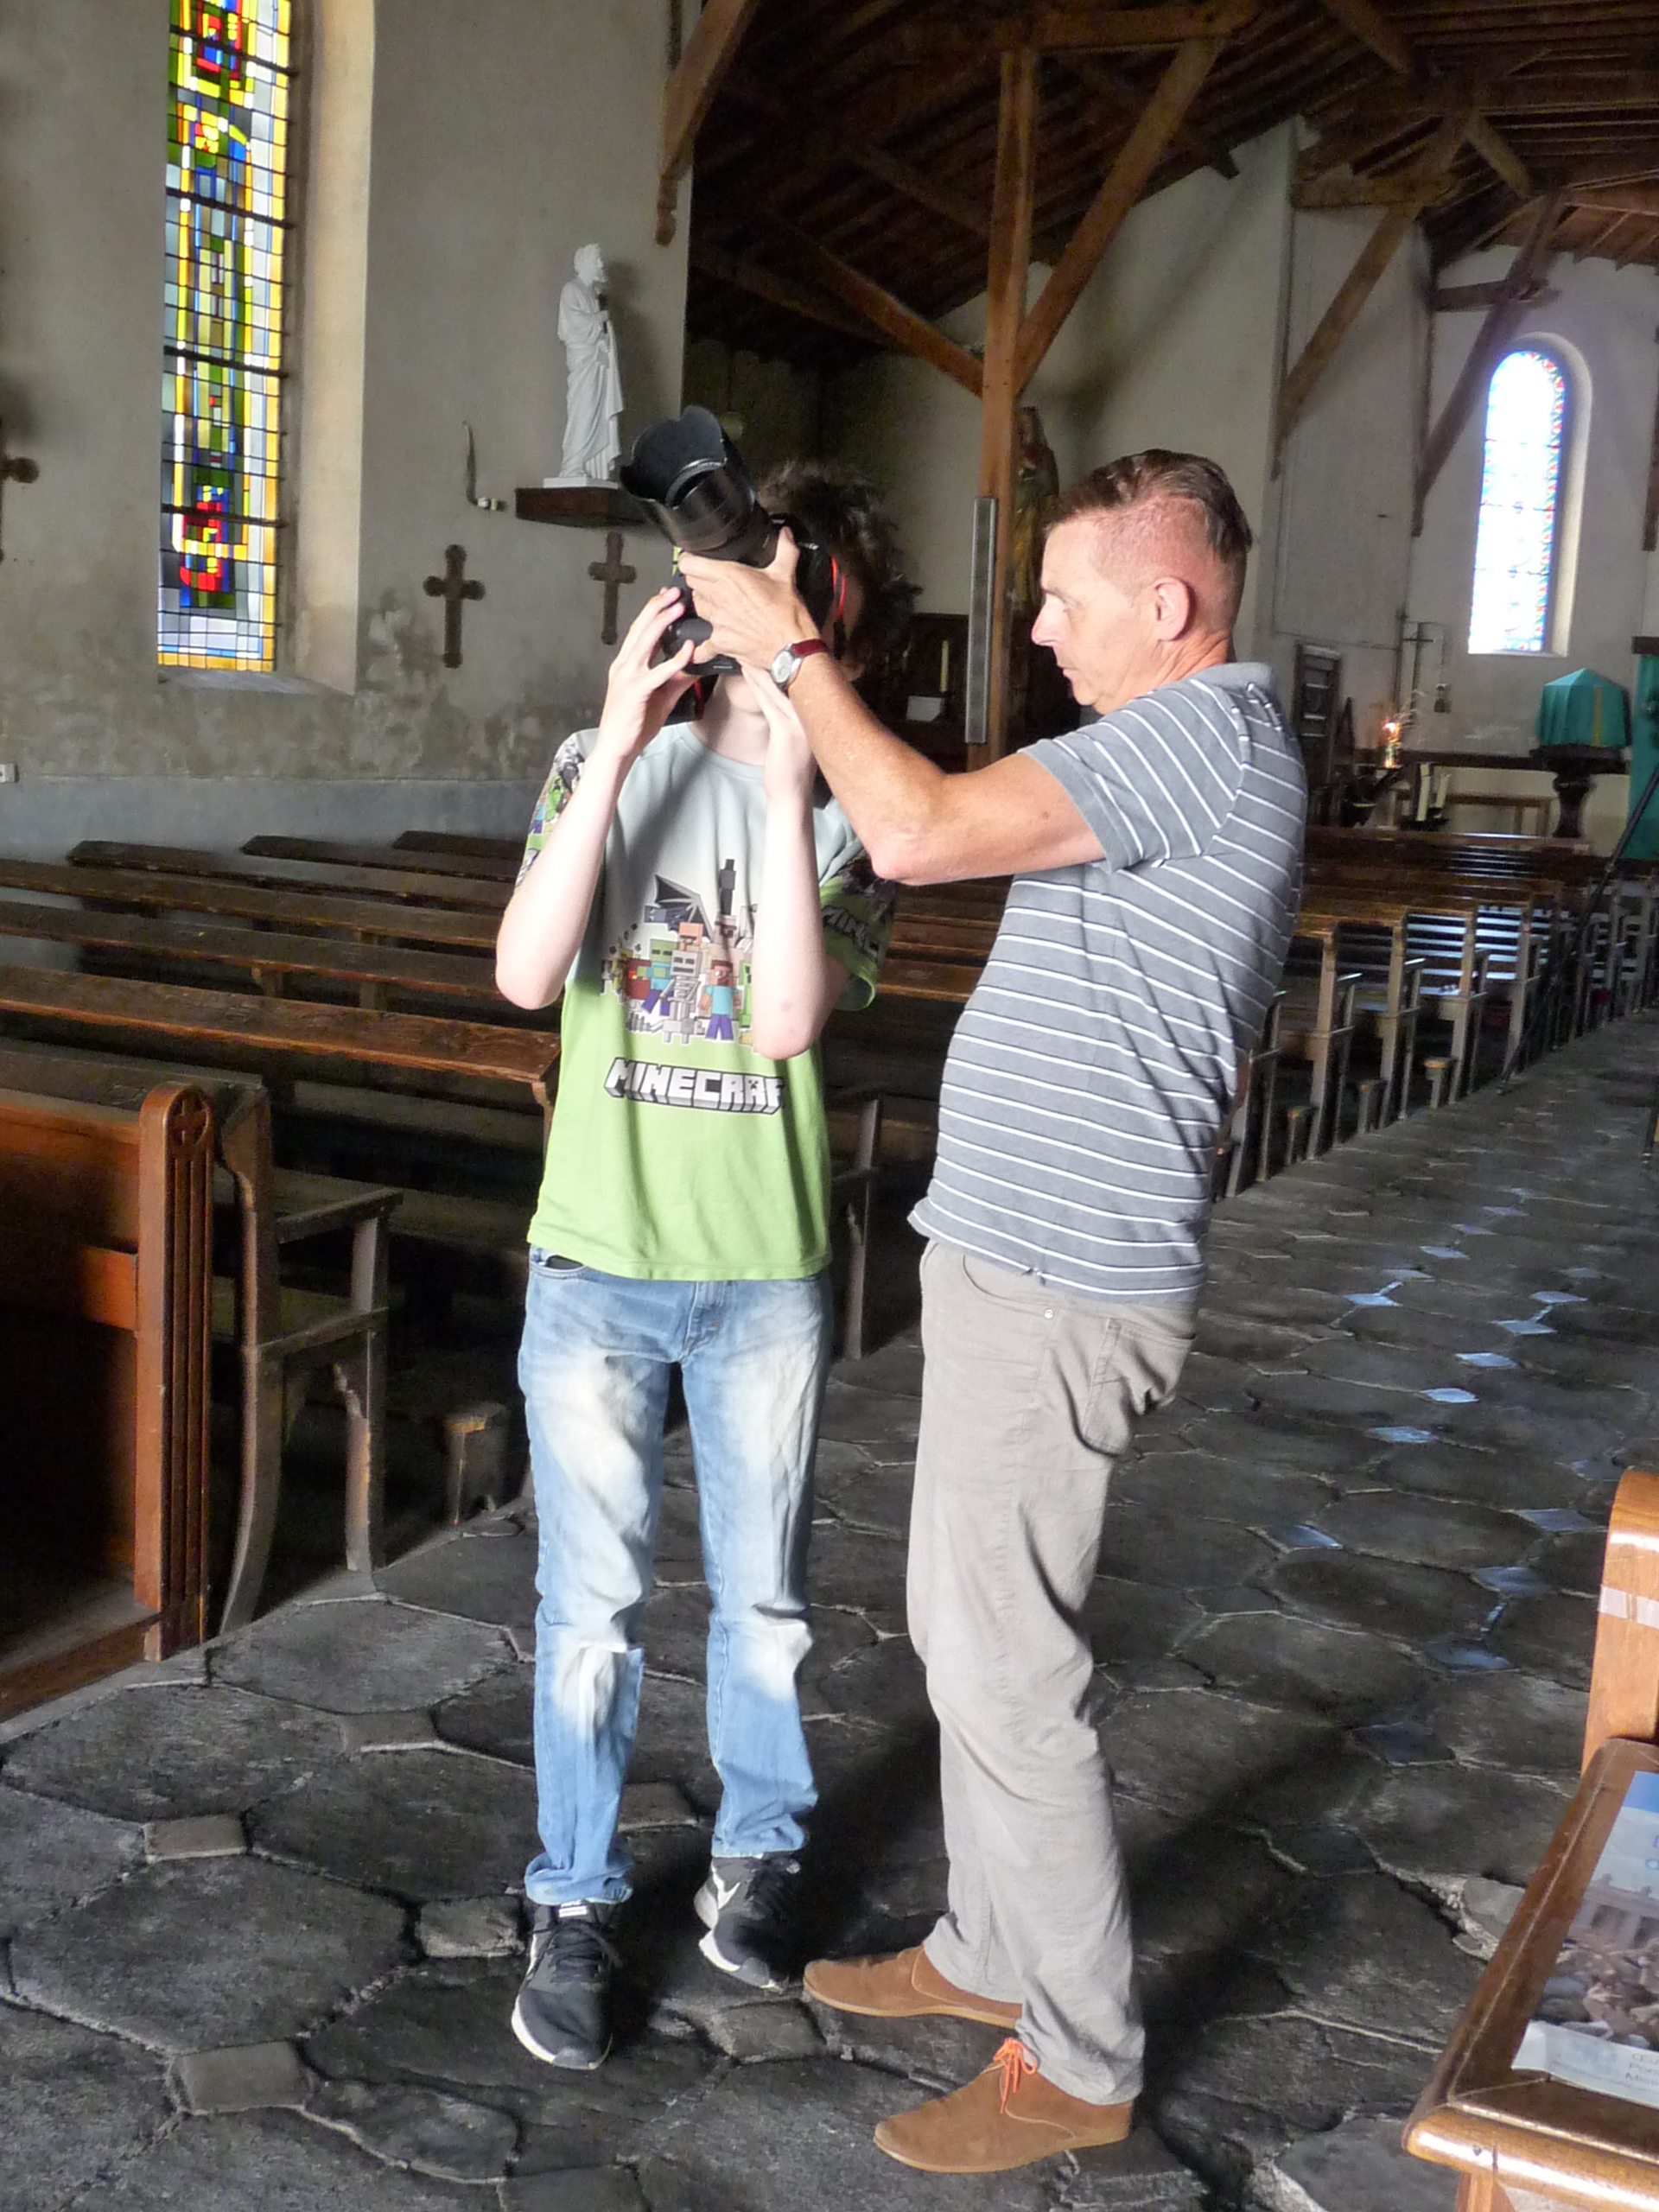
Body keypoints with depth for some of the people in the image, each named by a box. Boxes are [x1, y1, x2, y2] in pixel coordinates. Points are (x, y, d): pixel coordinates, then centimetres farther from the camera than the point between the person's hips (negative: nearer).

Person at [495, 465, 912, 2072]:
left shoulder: (856, 809, -3)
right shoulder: (608, 764, -3)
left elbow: (787, 1021, -18)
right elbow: (526, 974, -18)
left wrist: (790, 785, -23)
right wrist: (620, 743, -22)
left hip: (767, 1277, 1)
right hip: (598, 1263, 0)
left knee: (762, 1594, 14)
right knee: (591, 1605, 8)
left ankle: (758, 1851, 37)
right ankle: (575, 1901, 26)